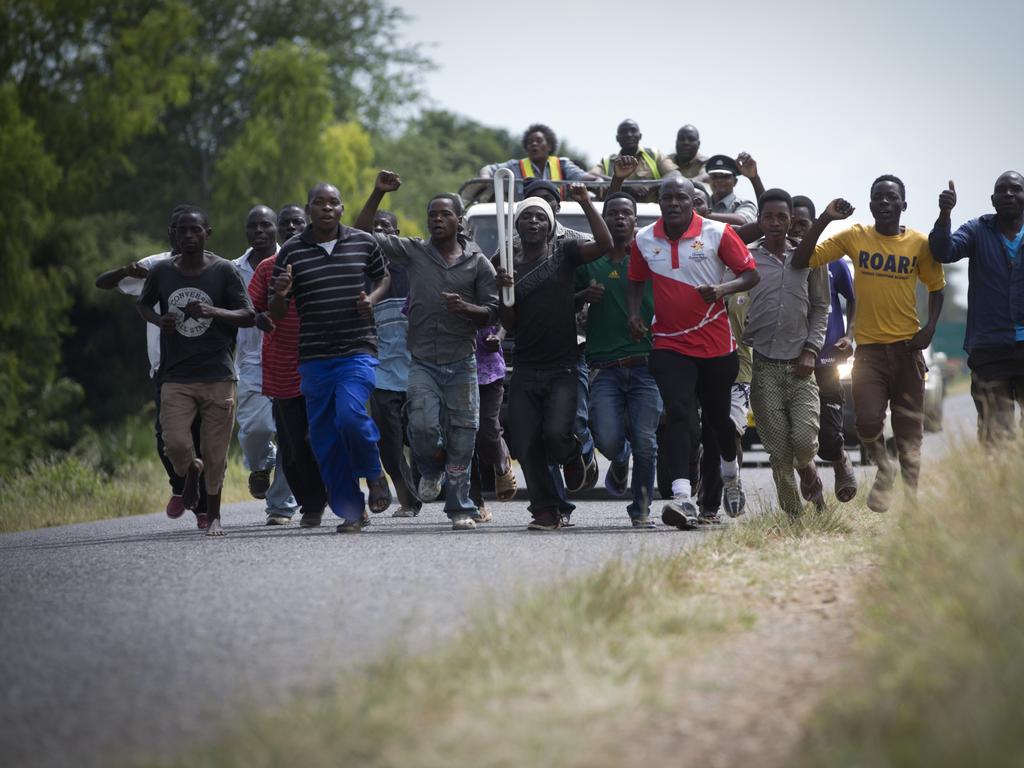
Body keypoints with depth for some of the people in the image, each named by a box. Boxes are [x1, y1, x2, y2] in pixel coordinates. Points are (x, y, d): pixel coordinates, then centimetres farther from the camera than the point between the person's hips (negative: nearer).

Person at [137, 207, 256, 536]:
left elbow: (249, 317, -2)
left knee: (215, 455, 1)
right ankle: (192, 470, 23)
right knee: (175, 445, -13)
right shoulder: (162, 271, 4)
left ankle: (214, 516, 22)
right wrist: (158, 320, -2)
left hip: (217, 376, -1)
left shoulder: (224, 271, -2)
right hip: (175, 377, 1)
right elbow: (142, 303, 21)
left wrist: (213, 312, -20)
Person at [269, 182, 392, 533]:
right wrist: (280, 294, -16)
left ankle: (374, 474, 5)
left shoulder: (364, 243, 4)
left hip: (358, 350, -2)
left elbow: (383, 277, 23)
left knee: (350, 415, -23)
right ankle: (349, 511, 13)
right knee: (325, 438, 2)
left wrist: (372, 299, 0)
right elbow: (276, 314, 7)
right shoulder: (291, 252, 2)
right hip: (314, 356, 2)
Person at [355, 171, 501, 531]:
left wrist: (465, 308, -14)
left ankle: (460, 508, 8)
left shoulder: (477, 262, 6)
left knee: (462, 437, -1)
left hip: (461, 364, 0)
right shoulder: (413, 251, 6)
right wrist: (377, 193, -2)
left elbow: (494, 312, 5)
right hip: (422, 363, 0)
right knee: (423, 427, -16)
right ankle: (432, 469, 17)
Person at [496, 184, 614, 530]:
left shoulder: (564, 253, 4)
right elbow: (509, 325, 9)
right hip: (525, 370, 4)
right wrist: (505, 290, -7)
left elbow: (604, 244, -13)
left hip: (562, 369, -3)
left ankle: (574, 453, 15)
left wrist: (586, 204, -17)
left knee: (555, 434, -20)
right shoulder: (509, 267, 12)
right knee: (527, 447, -3)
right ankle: (546, 510, 8)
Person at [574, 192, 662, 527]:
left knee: (644, 442, -8)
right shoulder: (589, 261, 13)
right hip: (605, 369, 1)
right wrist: (583, 296, -1)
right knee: (608, 439, -14)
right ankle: (621, 460, 22)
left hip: (645, 365, 0)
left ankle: (642, 508, 9)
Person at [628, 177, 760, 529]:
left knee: (718, 415, 15)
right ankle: (682, 497, -26)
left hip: (715, 343, -1)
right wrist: (634, 313, 1)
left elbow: (750, 274, -4)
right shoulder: (644, 240, 1)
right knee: (678, 415, -16)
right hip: (670, 345, 1)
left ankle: (731, 473, 46)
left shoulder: (718, 233, -7)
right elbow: (636, 280, 19)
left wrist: (722, 288, -23)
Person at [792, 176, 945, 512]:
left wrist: (930, 327, -2)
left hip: (907, 347, 1)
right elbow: (801, 261, -3)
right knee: (868, 421, -17)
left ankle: (911, 497, 15)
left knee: (910, 430, 4)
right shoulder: (854, 237, 1)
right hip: (869, 348, -1)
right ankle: (883, 468, 15)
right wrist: (824, 220, -14)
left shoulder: (920, 244, 1)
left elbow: (936, 286, 14)